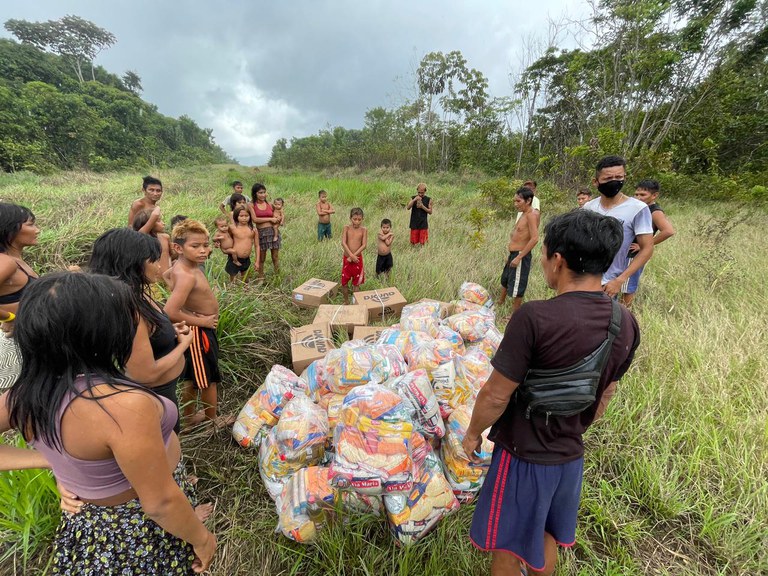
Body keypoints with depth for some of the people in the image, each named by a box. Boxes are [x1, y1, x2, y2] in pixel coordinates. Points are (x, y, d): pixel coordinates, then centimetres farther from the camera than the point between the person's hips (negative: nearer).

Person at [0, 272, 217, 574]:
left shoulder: (28, 393, -16)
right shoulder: (124, 404, -38)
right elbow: (161, 504, -28)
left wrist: (49, 459, -4)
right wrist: (202, 538, -11)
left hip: (90, 520, 6)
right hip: (143, 529, -5)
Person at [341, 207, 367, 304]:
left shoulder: (364, 230, -4)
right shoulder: (346, 228, -4)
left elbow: (364, 245, -11)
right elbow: (343, 243, -12)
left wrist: (353, 256, -18)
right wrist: (351, 255, -22)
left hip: (357, 259, -1)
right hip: (346, 258, 1)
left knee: (356, 283, 10)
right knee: (344, 283, 9)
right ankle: (346, 301, 29)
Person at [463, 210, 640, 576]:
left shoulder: (534, 317, -30)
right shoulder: (626, 323, -7)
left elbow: (496, 395, -24)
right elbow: (606, 393, 6)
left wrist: (473, 433, -5)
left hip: (524, 455, -6)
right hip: (571, 454, 6)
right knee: (546, 538, 30)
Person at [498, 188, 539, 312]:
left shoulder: (531, 215, -18)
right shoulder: (523, 214, 11)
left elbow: (534, 239, -26)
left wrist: (519, 257, -25)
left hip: (520, 255, -10)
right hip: (513, 254, 10)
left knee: (517, 288, 3)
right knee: (505, 280, 25)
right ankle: (500, 303, 46)